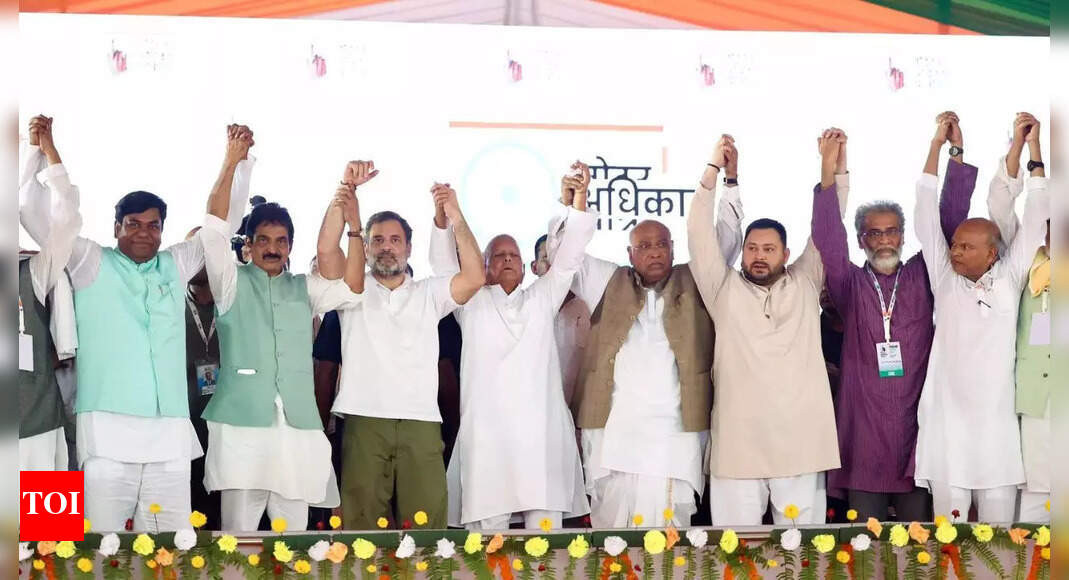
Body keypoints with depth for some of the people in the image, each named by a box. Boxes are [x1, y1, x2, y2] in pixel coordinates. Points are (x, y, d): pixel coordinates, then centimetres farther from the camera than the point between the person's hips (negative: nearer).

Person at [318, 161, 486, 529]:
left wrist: (456, 219, -8)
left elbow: (475, 277, 0)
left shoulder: (428, 294, 17)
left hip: (421, 422, 1)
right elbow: (327, 250, -3)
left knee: (425, 522, -4)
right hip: (364, 420, -1)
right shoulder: (353, 290, 14)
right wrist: (347, 188, -9)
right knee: (362, 521, -3)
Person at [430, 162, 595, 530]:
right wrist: (442, 216, -10)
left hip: (541, 436, 2)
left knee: (546, 527, -4)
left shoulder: (541, 300, 22)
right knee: (487, 529, -6)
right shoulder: (472, 304, 17)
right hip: (486, 435, -2)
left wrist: (580, 198, 1)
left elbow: (568, 258, 13)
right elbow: (444, 264, 6)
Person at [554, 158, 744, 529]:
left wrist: (730, 182, 1)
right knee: (610, 528, 0)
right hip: (610, 432, 1)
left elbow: (726, 240, 10)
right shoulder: (610, 283, 18)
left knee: (665, 538, -6)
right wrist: (568, 207, -3)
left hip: (674, 436, -1)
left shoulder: (694, 284, 16)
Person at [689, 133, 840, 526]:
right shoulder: (725, 288, 10)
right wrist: (715, 168, -2)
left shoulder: (806, 284, 13)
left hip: (800, 441, 1)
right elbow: (700, 235, 4)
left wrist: (831, 168, -3)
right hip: (737, 443, -1)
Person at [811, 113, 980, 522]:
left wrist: (955, 153, -7)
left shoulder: (922, 277, 8)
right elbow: (828, 239, -8)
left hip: (916, 432, 1)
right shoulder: (850, 284, 6)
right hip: (864, 438, -1)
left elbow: (949, 222, 1)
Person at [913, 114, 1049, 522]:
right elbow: (927, 218, 5)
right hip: (947, 425, 0)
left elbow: (1034, 221, 6)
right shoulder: (944, 280, 7)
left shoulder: (1009, 281, 7)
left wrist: (1033, 151, 4)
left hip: (996, 427, 0)